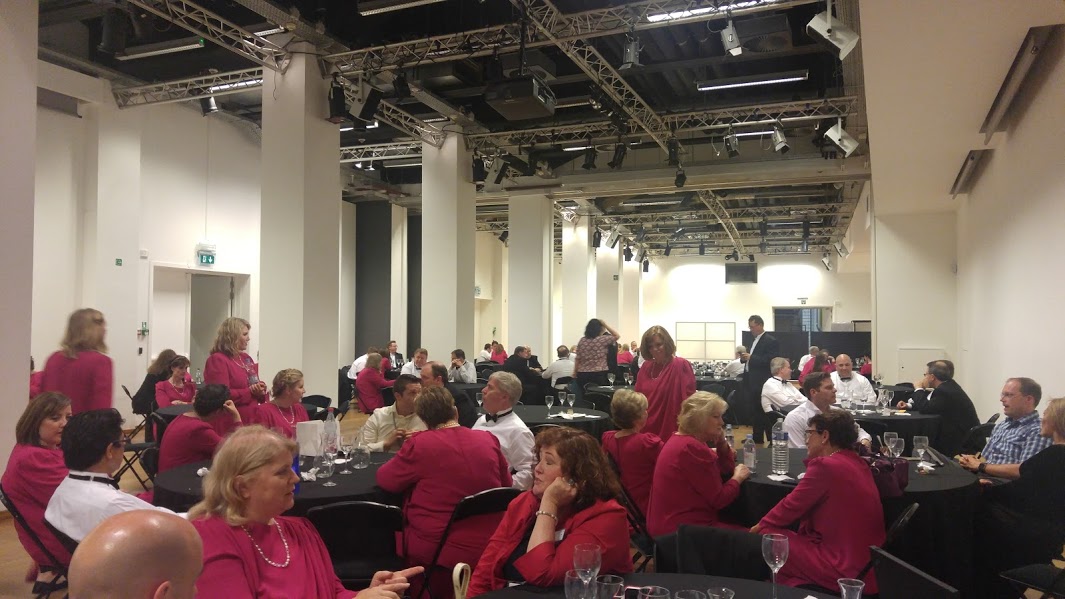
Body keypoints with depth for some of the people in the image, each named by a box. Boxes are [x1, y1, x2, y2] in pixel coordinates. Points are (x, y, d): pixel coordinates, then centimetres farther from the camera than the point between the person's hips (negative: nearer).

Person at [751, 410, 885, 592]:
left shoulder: (826, 465, -17)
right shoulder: (857, 462, 10)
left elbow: (791, 506, -7)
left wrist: (761, 525, 6)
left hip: (843, 569, -9)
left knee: (767, 536, 2)